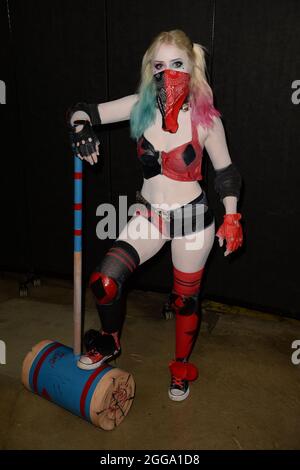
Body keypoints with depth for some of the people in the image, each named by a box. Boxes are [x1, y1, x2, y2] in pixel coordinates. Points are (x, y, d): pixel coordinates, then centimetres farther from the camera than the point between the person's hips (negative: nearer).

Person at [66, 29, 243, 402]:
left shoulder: (205, 118, -11)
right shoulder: (140, 106, -6)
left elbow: (225, 171, 0)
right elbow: (82, 111, -3)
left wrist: (231, 218, -5)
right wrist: (80, 126, -25)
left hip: (192, 218, -2)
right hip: (149, 216, 3)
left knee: (185, 298, 12)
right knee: (104, 280, -9)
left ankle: (182, 365, 39)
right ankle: (110, 343, 23)